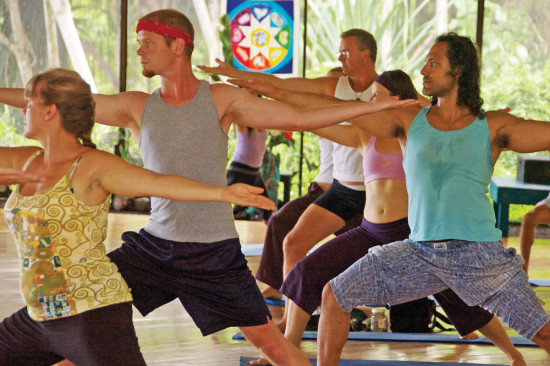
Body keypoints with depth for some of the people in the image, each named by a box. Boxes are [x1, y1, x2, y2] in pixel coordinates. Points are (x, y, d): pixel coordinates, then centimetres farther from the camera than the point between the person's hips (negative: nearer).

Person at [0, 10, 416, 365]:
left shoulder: (222, 100, -4)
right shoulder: (135, 107, 1)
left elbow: (301, 118, -4)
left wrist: (376, 104, -8)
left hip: (215, 252, -3)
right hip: (155, 246, 3)